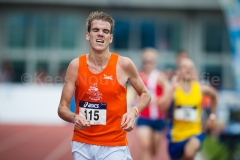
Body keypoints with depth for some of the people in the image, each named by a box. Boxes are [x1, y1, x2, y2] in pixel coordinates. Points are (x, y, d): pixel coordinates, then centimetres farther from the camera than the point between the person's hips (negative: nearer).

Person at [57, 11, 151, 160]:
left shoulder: (124, 64, -5)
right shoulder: (76, 65, -2)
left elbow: (145, 94, 10)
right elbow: (62, 108, 1)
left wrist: (134, 112, -11)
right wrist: (74, 117, -21)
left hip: (114, 146, -2)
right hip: (82, 144, 2)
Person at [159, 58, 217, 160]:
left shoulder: (201, 89, -4)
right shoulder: (172, 88, -9)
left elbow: (214, 95, 19)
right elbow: (163, 107, -26)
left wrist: (212, 116, 16)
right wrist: (172, 88, -27)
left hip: (195, 133, -1)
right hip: (176, 134, 1)